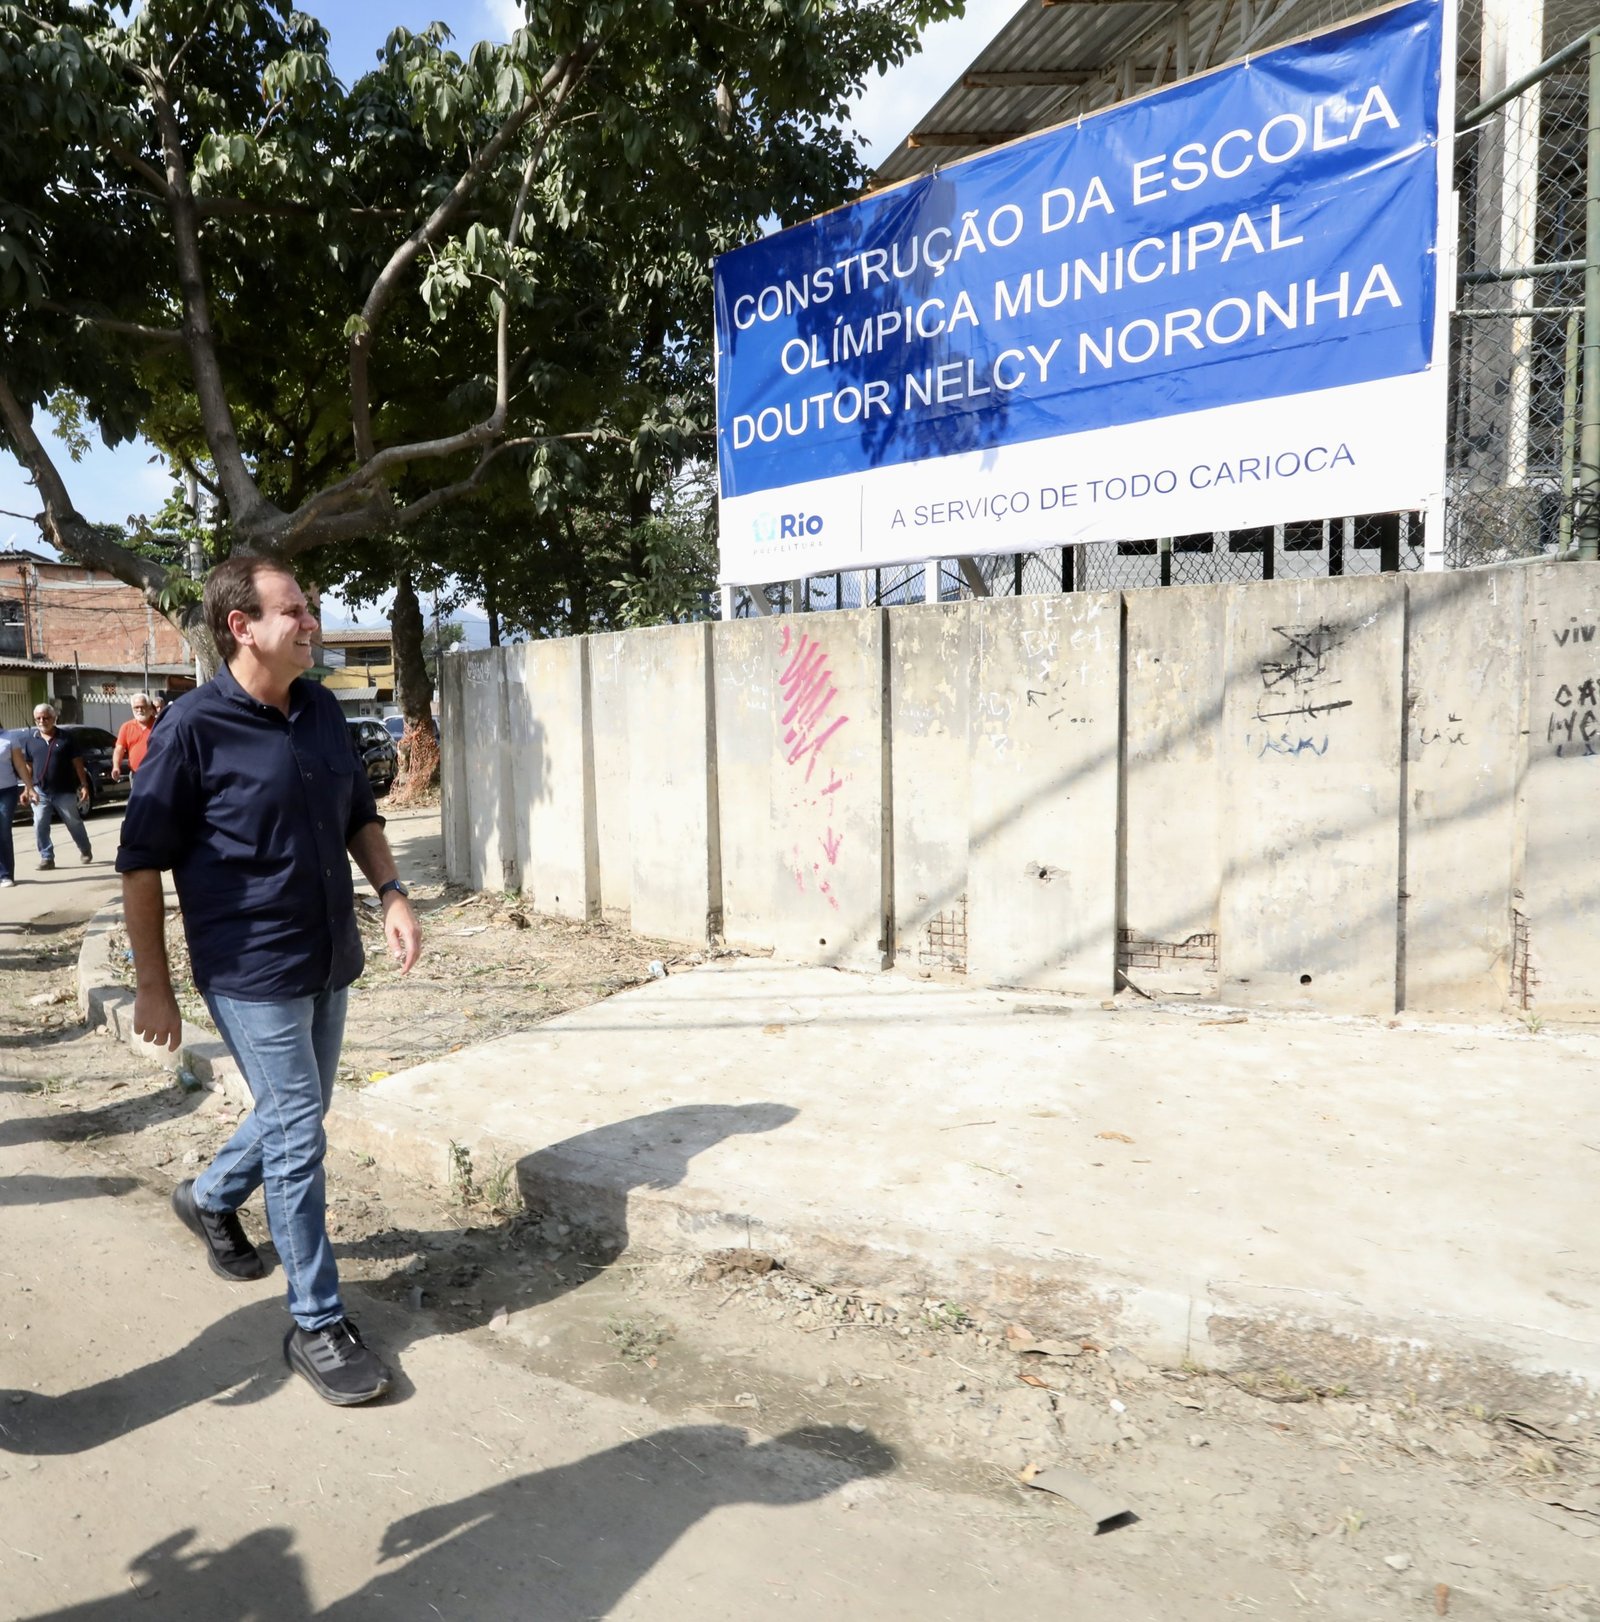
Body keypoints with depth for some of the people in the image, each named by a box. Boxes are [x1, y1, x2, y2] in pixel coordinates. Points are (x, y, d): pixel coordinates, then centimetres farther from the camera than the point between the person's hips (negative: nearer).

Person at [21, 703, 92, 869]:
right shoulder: (31, 739, 6)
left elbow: (77, 763, -1)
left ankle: (86, 851, 27)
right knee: (40, 825, -3)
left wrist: (84, 785, -6)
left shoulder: (66, 737, -1)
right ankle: (46, 857, 5)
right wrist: (28, 788, 4)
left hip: (65, 791, -2)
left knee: (75, 823, 9)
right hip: (40, 791, 2)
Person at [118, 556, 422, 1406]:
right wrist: (152, 984, -9)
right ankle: (317, 1325, 14)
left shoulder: (322, 711, 4)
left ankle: (210, 1198, 51)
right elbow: (140, 862, -10)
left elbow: (360, 816, 15)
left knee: (296, 1113, 21)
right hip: (251, 970, -7)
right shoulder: (194, 727, -15)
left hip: (329, 958, 7)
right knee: (298, 1135, -2)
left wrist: (393, 894, 0)